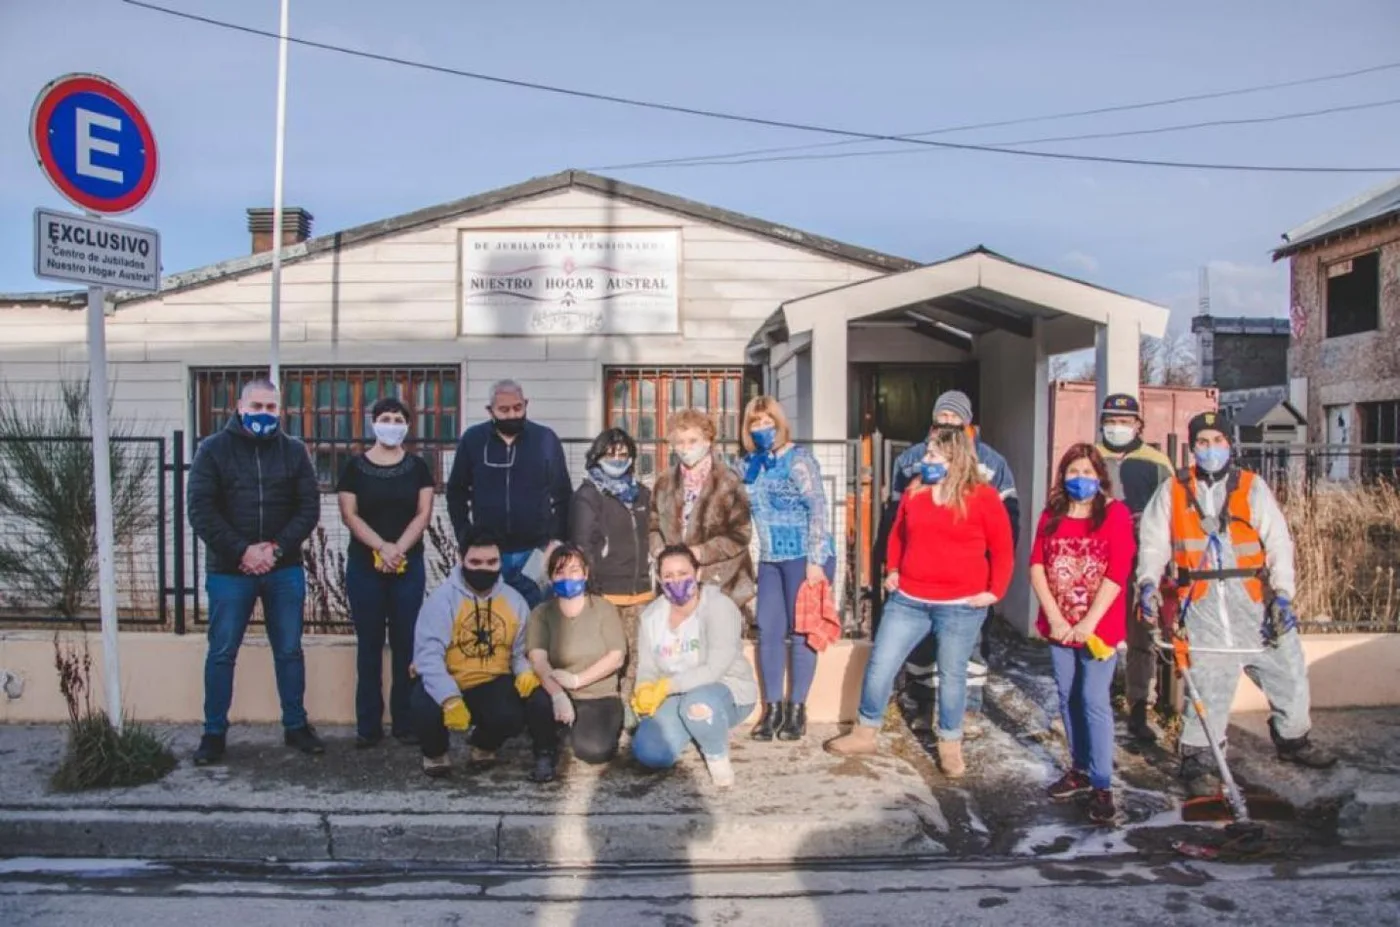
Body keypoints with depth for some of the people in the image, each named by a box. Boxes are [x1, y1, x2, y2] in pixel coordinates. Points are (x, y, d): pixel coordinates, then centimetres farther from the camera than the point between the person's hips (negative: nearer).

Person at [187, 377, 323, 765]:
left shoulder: (294, 451, 4)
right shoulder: (213, 449, 0)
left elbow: (309, 508, 0)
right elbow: (201, 511, -8)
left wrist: (277, 548, -14)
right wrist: (242, 551, -17)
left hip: (285, 570, 2)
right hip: (228, 571, -1)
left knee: (289, 650, 10)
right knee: (221, 654, 7)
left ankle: (296, 726, 22)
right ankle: (214, 733, 20)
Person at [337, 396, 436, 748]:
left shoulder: (417, 466, 5)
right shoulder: (354, 467, 3)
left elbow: (423, 514, -1)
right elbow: (349, 515, -4)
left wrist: (399, 549, -15)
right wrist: (382, 547, -16)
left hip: (409, 565, 1)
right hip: (363, 565, 0)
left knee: (406, 643, 3)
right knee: (369, 644, 4)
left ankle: (405, 722, 10)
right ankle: (368, 725, 10)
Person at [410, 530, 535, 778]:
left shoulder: (514, 600, 1)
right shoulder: (442, 598, -13)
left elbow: (521, 649, 5)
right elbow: (428, 655, -21)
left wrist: (525, 670, -20)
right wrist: (450, 699, -35)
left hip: (492, 684, 2)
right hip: (447, 685, -2)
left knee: (512, 717, -27)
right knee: (425, 709, -34)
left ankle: (484, 746, 14)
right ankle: (435, 754, 6)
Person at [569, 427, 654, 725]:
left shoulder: (642, 494, 16)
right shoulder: (588, 495, 0)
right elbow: (582, 545, -5)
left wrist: (653, 579, 18)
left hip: (640, 591, 5)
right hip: (605, 592, -5)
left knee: (635, 656, 5)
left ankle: (627, 708, 16)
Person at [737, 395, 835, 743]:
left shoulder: (797, 459, -10)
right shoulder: (750, 464, 9)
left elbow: (817, 509, -15)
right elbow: (748, 511, 17)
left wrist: (815, 560, -20)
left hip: (805, 557, -6)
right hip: (770, 559, 6)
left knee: (801, 632, 2)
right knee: (769, 631, 6)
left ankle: (797, 708, 13)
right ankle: (772, 707, 16)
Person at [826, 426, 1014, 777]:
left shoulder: (983, 496, -6)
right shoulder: (914, 491, 7)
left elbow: (1003, 549, -2)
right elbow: (898, 535, 19)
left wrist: (994, 591, -8)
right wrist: (892, 570, 9)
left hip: (960, 605, -4)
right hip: (908, 600, 4)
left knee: (952, 674, 8)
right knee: (879, 665, 5)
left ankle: (950, 745, 26)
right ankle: (864, 733, 22)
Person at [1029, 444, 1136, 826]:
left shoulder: (1115, 513, -4)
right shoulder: (1051, 516, 8)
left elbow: (1117, 573, -11)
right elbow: (1036, 566, 1)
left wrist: (1088, 623, -15)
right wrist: (1055, 617, -10)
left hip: (1098, 627, -4)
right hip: (1059, 627, 4)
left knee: (1094, 701, -6)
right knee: (1068, 699, 12)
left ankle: (1102, 786, 2)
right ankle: (1080, 769, 26)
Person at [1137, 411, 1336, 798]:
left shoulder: (1253, 488, 6)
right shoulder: (1173, 491, 6)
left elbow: (1278, 543, 2)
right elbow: (1154, 542, 5)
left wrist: (1283, 594, -7)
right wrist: (1148, 582, -11)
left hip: (1254, 602, 2)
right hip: (1202, 604, -2)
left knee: (1288, 672, 11)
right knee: (1207, 683, -4)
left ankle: (1293, 740, 36)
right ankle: (1198, 759, 10)